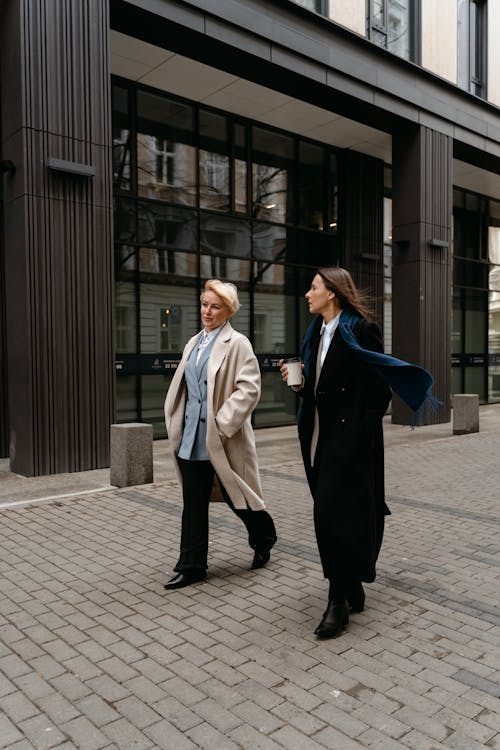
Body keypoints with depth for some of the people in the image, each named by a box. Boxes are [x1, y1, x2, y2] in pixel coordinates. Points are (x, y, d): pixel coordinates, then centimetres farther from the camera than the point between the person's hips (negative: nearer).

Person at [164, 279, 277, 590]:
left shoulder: (237, 344, -9)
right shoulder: (194, 343, 14)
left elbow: (249, 389, -17)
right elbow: (181, 386, 19)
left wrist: (222, 424, -19)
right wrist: (176, 422, 9)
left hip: (222, 438, -6)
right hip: (192, 436, 6)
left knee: (236, 496, 9)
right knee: (194, 503, 9)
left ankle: (264, 539, 37)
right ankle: (192, 566, 19)